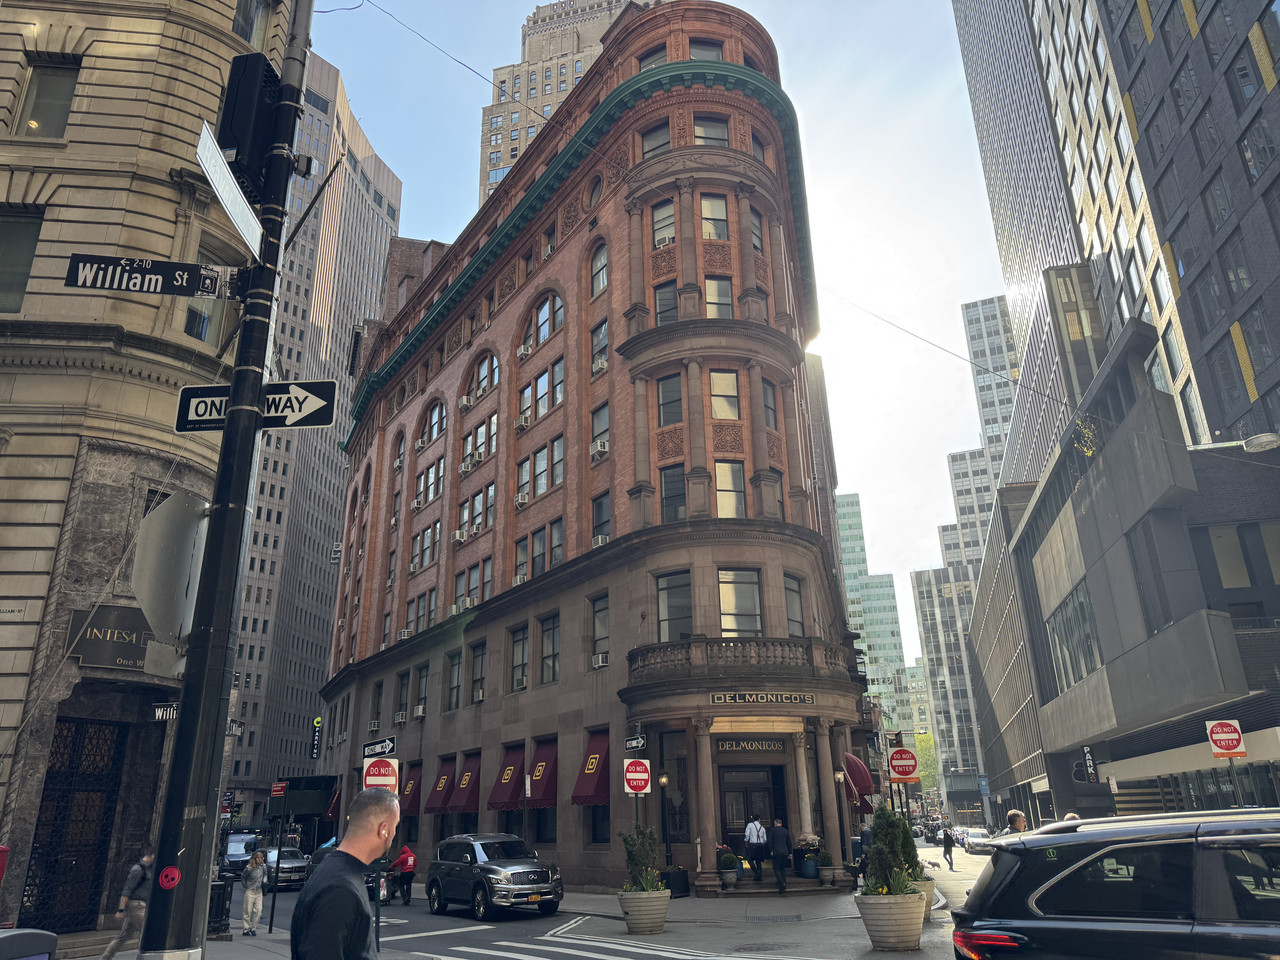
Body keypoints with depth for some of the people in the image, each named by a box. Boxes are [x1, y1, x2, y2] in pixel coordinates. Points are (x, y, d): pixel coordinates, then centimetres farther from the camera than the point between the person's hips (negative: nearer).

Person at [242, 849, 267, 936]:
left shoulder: (263, 866, 0)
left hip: (259, 891, 4)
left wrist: (264, 882, 6)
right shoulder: (249, 868, -13)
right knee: (248, 911, 1)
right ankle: (246, 929, 11)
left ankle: (253, 928, 9)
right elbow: (242, 877, 3)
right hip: (250, 892, -4)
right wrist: (246, 886, 1)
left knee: (258, 910, -3)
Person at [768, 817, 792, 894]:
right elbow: (789, 842, 13)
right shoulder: (785, 831, 9)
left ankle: (782, 884, -18)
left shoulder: (773, 830, -3)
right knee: (783, 868, 15)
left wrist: (771, 851, -1)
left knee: (776, 868, -1)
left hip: (776, 852, -4)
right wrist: (790, 852, 19)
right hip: (785, 852, 4)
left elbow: (770, 841, -6)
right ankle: (783, 886, 14)